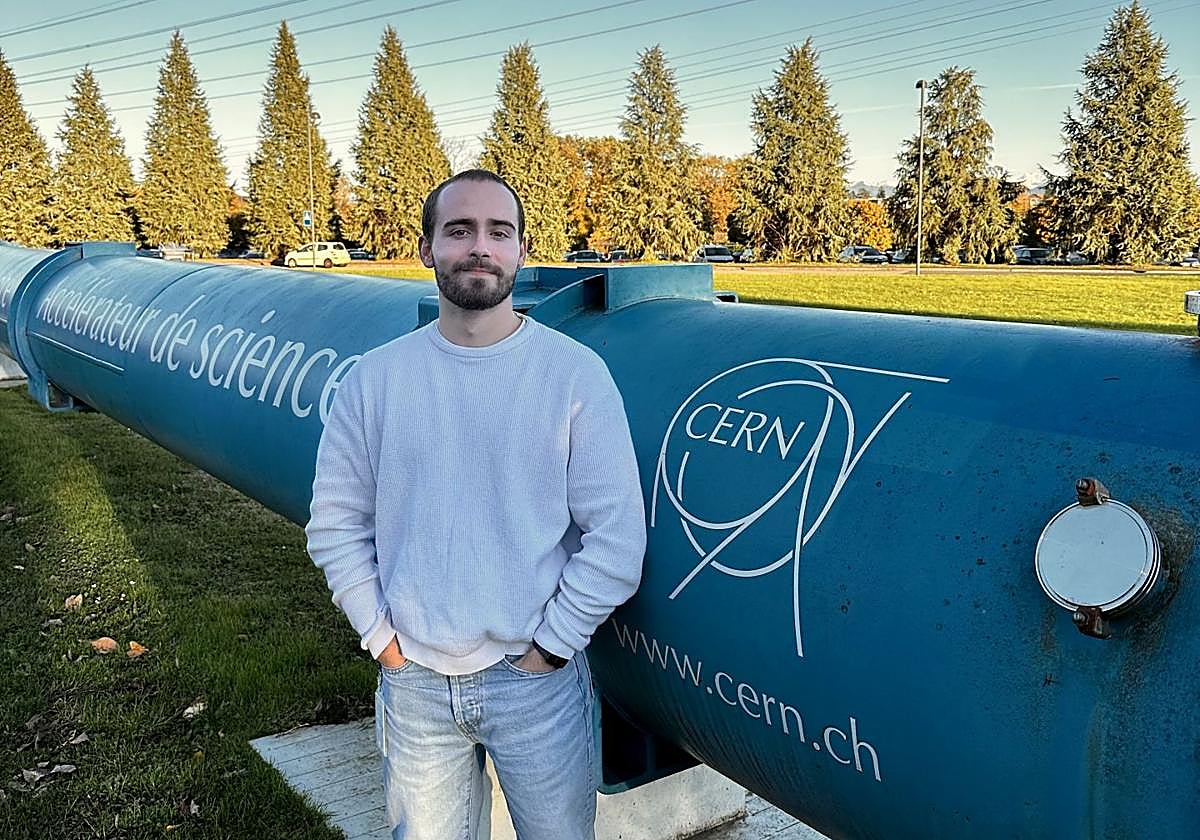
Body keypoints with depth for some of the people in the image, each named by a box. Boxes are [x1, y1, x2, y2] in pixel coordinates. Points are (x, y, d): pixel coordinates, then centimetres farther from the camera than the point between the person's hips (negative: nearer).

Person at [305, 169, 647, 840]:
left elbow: (616, 537, -8)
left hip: (536, 681, -2)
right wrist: (383, 639, 0)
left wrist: (549, 647, -8)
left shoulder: (576, 373, -8)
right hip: (414, 683, 2)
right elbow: (335, 524, 5)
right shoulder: (377, 378, -1)